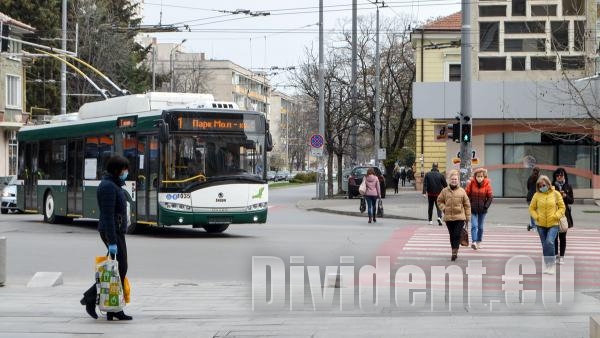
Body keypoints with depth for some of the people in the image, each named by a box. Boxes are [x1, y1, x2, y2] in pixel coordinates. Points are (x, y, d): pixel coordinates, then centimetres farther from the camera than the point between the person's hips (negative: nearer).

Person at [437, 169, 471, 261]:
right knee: (452, 235, 10)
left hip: (460, 217, -2)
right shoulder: (445, 191, 2)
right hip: (448, 217, 2)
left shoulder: (462, 191, 0)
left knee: (457, 235, -10)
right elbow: (439, 201, 15)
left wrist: (467, 217, 5)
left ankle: (455, 252, -10)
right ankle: (454, 252, 20)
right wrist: (444, 208, -2)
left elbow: (467, 205, 5)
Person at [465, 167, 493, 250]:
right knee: (474, 225, -13)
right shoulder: (471, 183, -6)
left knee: (480, 227, 11)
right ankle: (474, 242, -22)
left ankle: (479, 242, 23)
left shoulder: (487, 184, -2)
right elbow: (466, 195, -3)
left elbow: (490, 197, 0)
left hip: (482, 209, 2)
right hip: (473, 209, -2)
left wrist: (486, 206, -8)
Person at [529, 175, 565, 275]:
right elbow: (531, 208, 8)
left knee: (549, 242, -20)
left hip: (553, 224, -3)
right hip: (541, 225, 3)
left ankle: (552, 264, -8)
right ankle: (547, 265, 23)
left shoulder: (556, 194, -3)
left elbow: (562, 207, 2)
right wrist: (536, 217, -7)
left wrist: (556, 216, -11)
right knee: (544, 245, 10)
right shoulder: (537, 195, -1)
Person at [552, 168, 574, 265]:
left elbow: (572, 201, 3)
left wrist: (565, 196, -15)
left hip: (564, 214, 1)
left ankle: (561, 256, 13)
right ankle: (556, 254, 15)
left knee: (562, 236, 5)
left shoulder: (568, 187, 2)